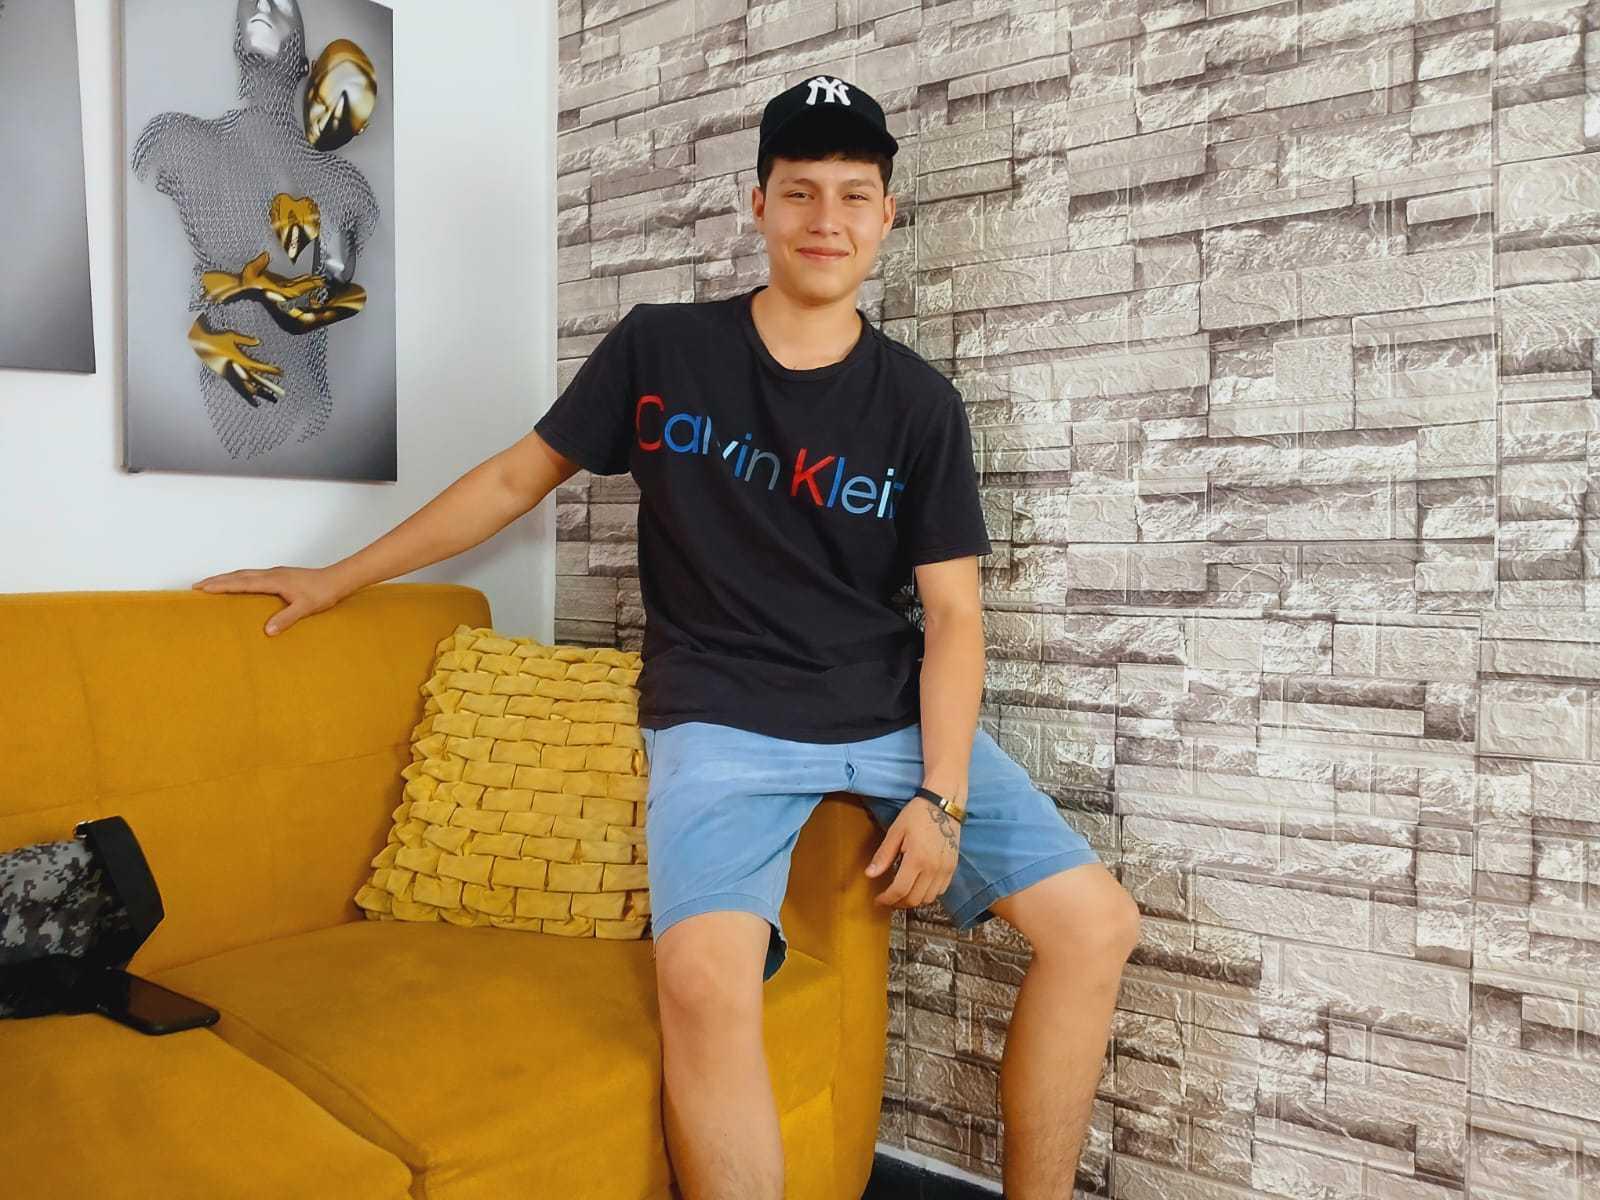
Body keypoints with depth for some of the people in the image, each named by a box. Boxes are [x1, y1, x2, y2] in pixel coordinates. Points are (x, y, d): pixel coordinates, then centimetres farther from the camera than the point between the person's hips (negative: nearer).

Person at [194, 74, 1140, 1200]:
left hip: (898, 717, 3)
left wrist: (939, 795, -12)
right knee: (706, 973, -31)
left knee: (1096, 922, -9)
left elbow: (952, 612, 1)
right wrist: (342, 576, 17)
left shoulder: (920, 404, 4)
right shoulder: (660, 349, 3)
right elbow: (520, 475, 12)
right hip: (724, 721, -2)